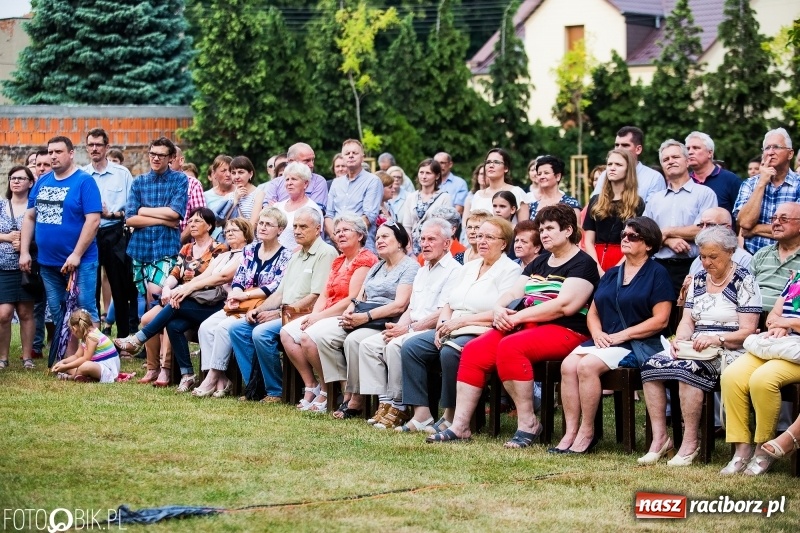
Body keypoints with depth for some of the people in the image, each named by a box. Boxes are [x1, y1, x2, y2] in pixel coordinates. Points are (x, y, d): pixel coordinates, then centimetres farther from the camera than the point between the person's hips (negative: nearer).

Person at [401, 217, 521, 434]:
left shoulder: (510, 270, -3)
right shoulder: (468, 268, 22)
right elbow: (449, 304, 21)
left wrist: (462, 320, -17)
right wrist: (443, 323, -3)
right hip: (453, 331, 8)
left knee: (450, 352, -36)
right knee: (411, 347, -12)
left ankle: (451, 416, -22)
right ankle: (421, 414, -16)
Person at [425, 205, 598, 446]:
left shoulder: (583, 264, -3)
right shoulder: (539, 262, 22)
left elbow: (564, 305, -17)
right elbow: (513, 293, 16)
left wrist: (517, 317, -17)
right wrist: (499, 308, -9)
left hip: (565, 330, -8)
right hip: (526, 326, 8)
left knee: (509, 347, -34)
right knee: (474, 350, -11)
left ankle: (528, 423, -24)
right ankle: (459, 426, -13)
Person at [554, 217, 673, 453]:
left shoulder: (657, 274, 2)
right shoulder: (611, 274, 22)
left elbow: (660, 320, -7)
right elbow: (593, 312, 21)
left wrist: (622, 335, -13)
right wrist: (597, 333, -2)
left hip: (637, 344, -6)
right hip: (603, 341, 6)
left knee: (587, 365, -30)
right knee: (568, 364, -23)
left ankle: (587, 432, -20)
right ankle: (571, 432, -24)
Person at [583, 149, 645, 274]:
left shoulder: (637, 204, 4)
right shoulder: (595, 201, 12)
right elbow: (588, 241, 7)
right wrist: (598, 269, -8)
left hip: (624, 264, -3)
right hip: (597, 260, 3)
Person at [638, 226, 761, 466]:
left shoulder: (744, 282, -2)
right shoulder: (698, 280, 18)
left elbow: (747, 331, -9)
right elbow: (687, 321, 13)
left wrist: (716, 339, -24)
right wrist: (680, 340, -9)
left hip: (728, 351, -6)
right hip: (695, 348, 6)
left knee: (687, 368, -35)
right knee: (651, 365, -20)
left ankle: (691, 442, -26)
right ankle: (659, 437, -19)